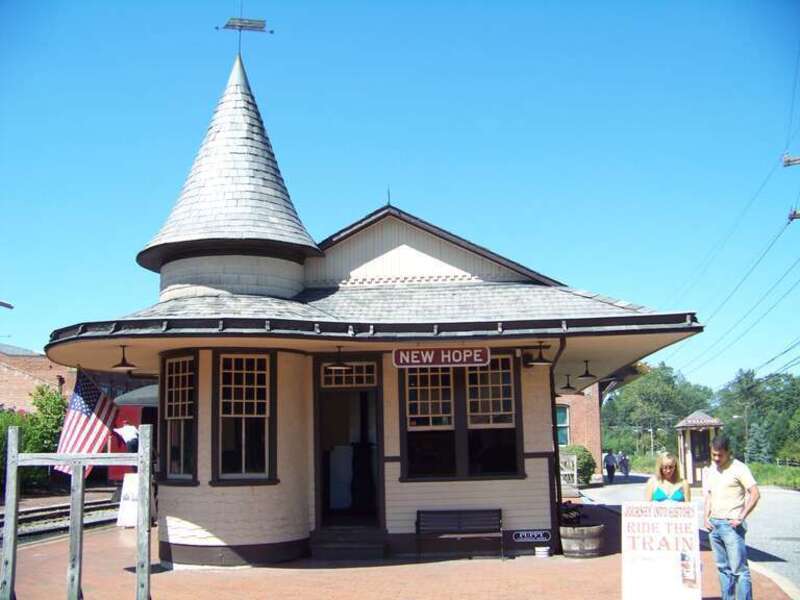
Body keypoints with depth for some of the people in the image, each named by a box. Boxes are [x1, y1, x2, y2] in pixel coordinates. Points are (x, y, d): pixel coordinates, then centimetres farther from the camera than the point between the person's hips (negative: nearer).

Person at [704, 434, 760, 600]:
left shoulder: (739, 468, -7)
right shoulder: (709, 471, 14)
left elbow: (755, 494, -13)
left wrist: (741, 518, -16)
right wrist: (706, 517, 9)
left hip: (732, 525, -7)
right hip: (714, 525, 7)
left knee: (739, 569, -7)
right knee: (723, 568, 12)